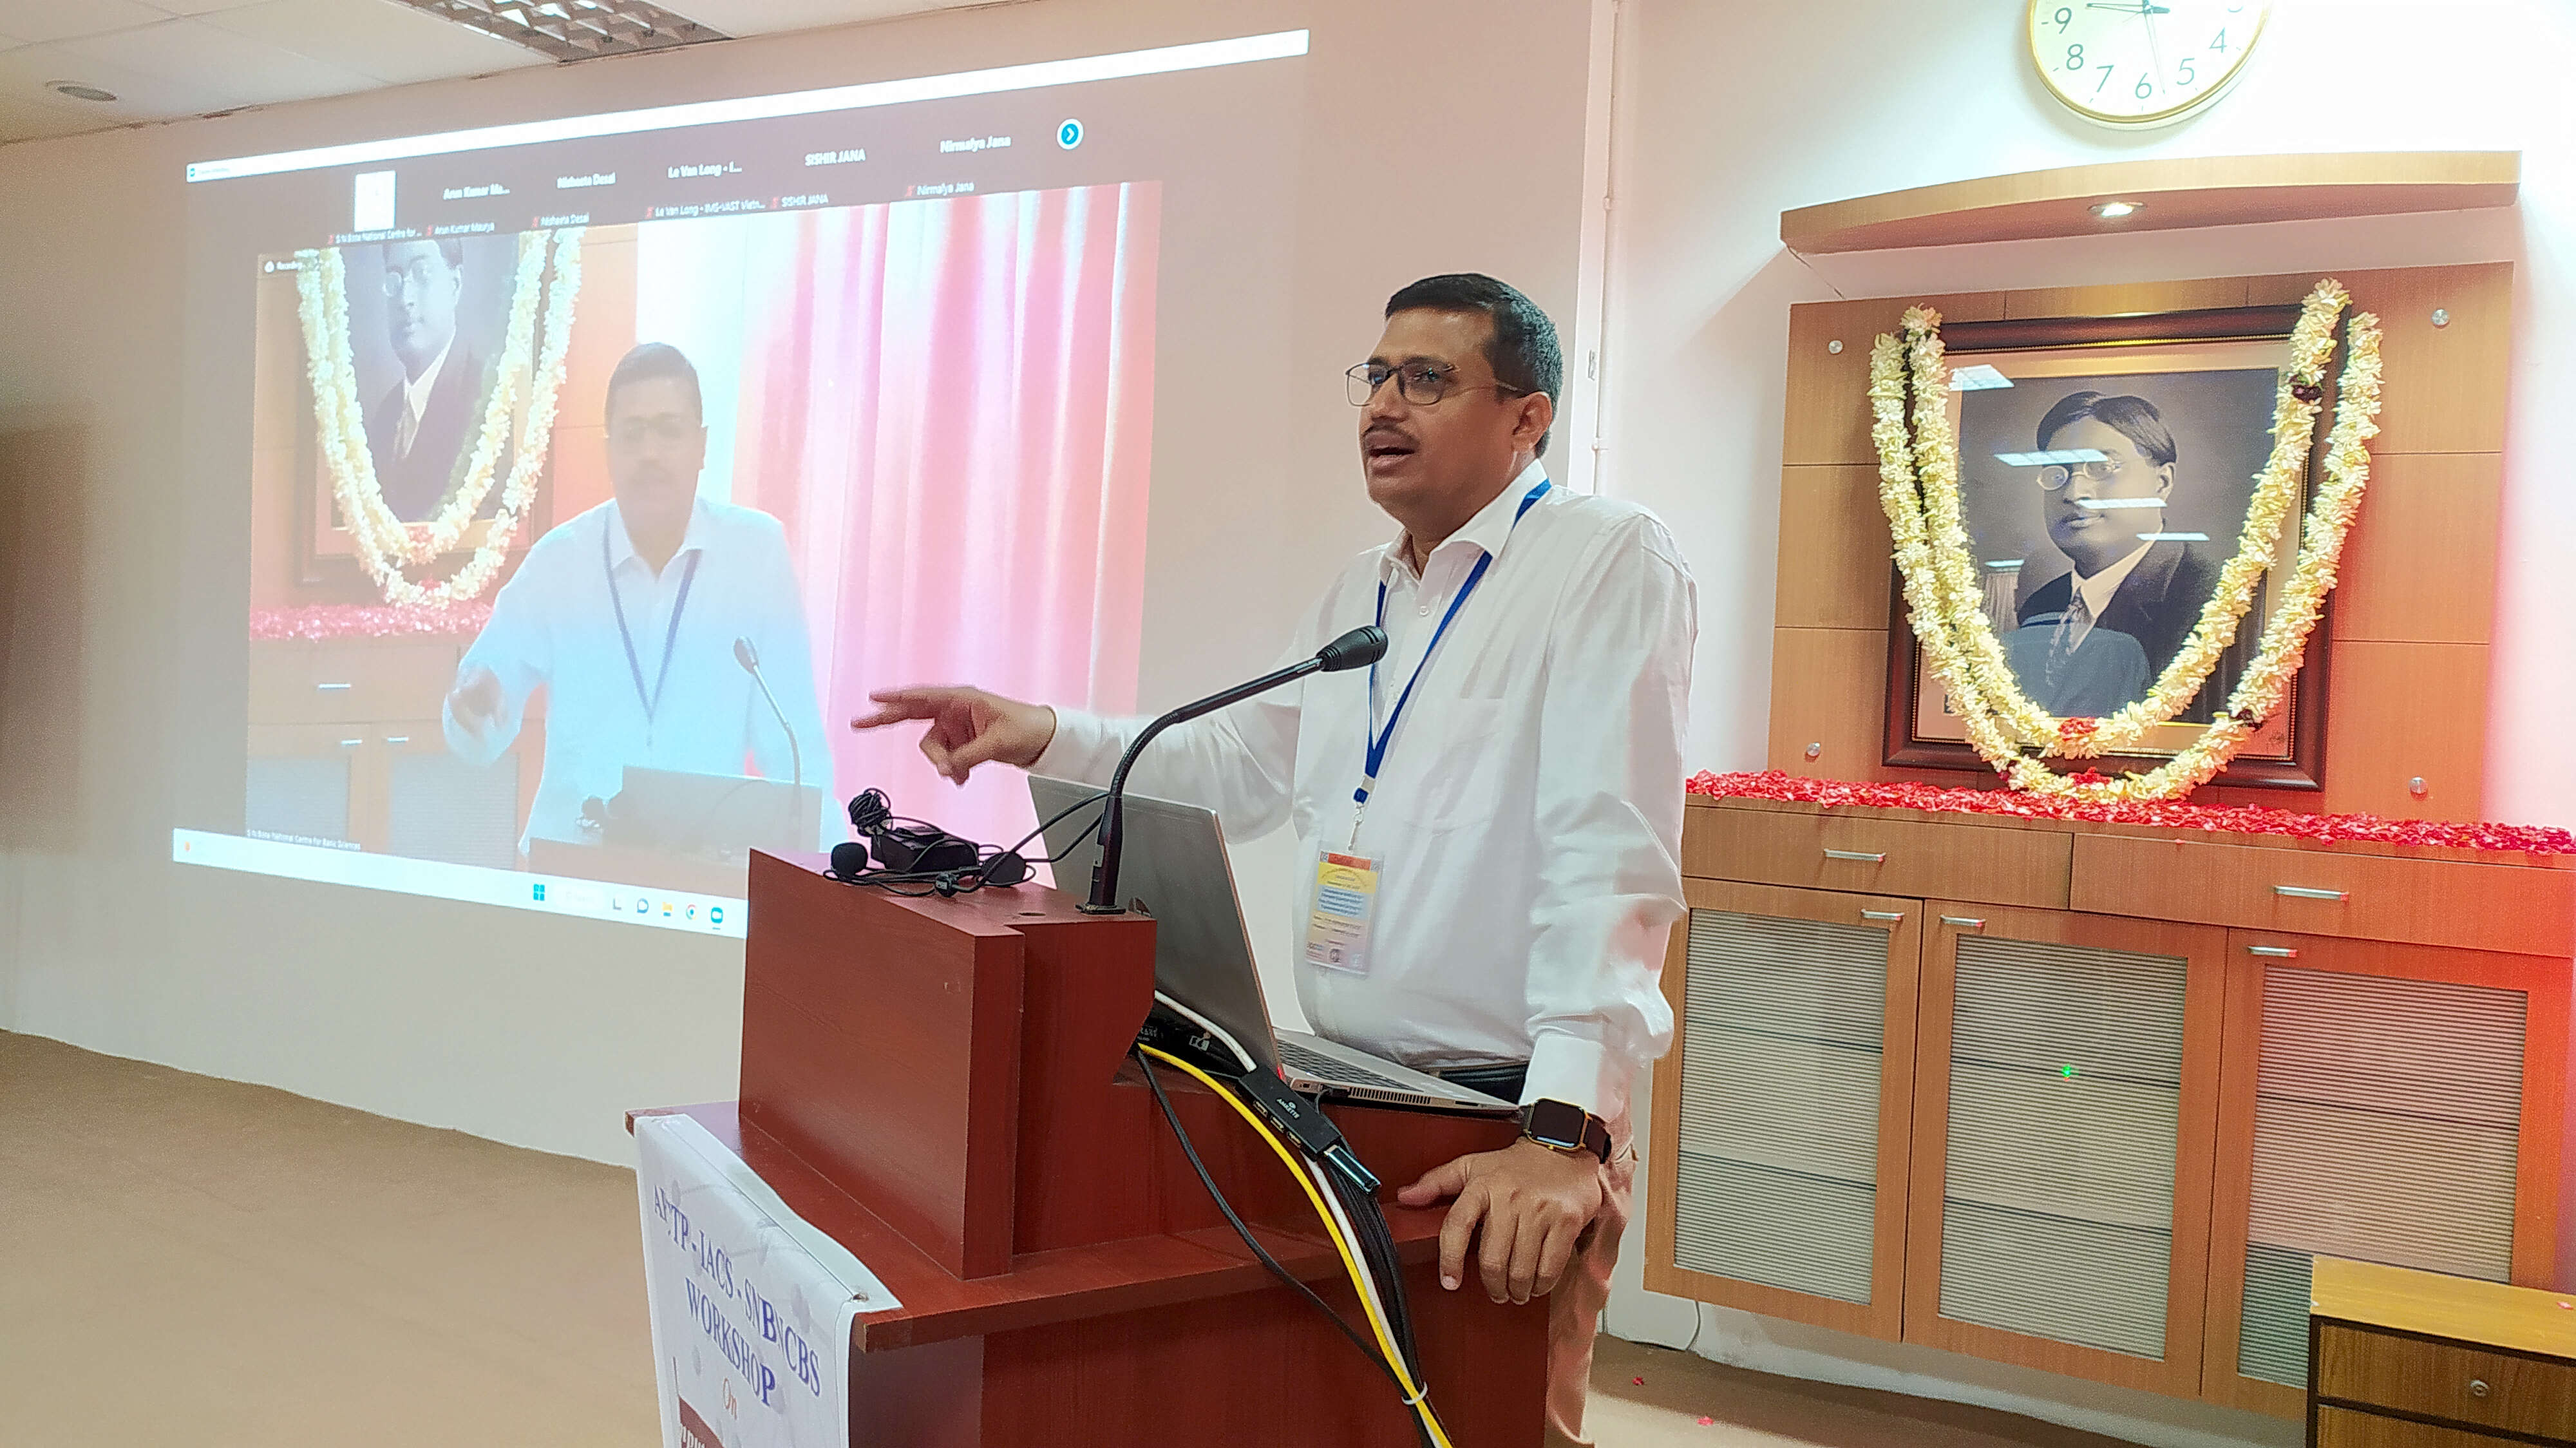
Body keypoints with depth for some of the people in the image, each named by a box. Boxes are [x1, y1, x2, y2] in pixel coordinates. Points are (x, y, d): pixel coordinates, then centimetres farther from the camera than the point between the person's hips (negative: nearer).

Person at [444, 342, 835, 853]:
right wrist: (474, 709, -21)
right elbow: (481, 742, 0)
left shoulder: (756, 549, -3)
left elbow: (790, 731, -2)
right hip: (570, 856, 1)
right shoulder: (556, 560, 0)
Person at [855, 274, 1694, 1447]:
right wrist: (1046, 737, 7)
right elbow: (1239, 765, 21)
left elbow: (1609, 852, -22)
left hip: (1513, 1125, -7)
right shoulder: (1358, 593, 14)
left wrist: (1563, 1131, -29)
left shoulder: (1610, 560, -11)